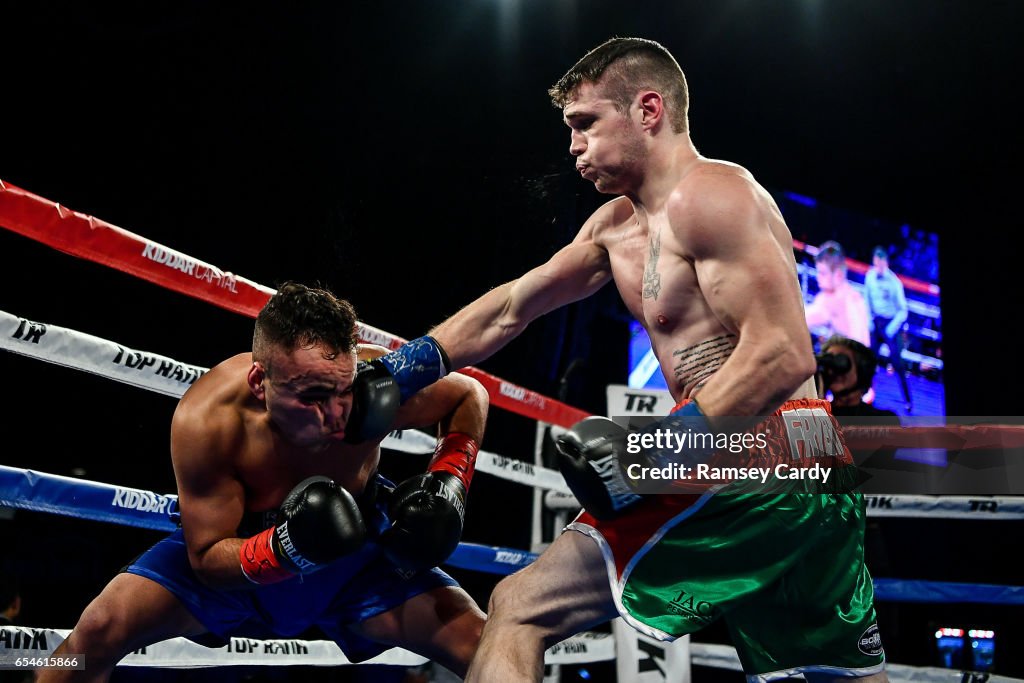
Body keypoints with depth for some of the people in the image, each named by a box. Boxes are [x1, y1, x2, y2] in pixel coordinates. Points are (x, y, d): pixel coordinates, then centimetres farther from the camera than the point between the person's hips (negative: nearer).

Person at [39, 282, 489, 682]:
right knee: (101, 629, -20)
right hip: (240, 556, -1)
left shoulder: (380, 381, -31)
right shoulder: (207, 418, -32)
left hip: (358, 556, 1)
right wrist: (288, 549, -41)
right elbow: (207, 557, -21)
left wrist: (447, 484, -21)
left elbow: (469, 395, -7)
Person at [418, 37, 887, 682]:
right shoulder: (617, 225, 19)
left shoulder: (706, 194, -9)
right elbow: (508, 310, 21)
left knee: (519, 609, -10)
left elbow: (783, 354, -18)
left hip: (754, 459, -10)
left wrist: (658, 451, -24)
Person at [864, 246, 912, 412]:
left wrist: (893, 326, -18)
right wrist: (869, 319, 1)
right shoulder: (870, 276, -3)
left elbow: (903, 309, -11)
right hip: (876, 322, 4)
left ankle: (907, 400, 2)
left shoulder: (894, 282, -16)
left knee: (897, 362, -5)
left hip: (891, 323, -4)